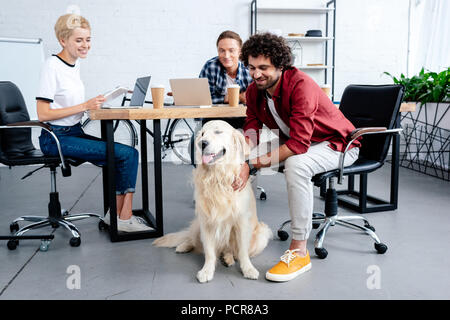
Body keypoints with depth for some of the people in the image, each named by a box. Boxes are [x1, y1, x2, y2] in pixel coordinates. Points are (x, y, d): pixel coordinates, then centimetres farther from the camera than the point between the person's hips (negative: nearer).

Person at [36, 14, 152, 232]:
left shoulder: (75, 65, 13)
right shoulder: (52, 66, -12)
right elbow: (42, 114, -17)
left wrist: (93, 105, 3)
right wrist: (84, 106, -19)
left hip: (75, 133, 8)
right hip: (56, 138, -8)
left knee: (128, 154, -9)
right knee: (127, 154, -18)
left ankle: (117, 214, -3)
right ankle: (123, 217, -6)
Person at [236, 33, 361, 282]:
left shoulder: (301, 85, -30)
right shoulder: (254, 90, -7)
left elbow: (299, 143, -36)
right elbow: (251, 131, -10)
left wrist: (256, 163, -32)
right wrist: (243, 162, -29)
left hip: (337, 144, -8)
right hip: (293, 141, 8)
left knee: (295, 164, -38)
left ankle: (299, 251, -28)